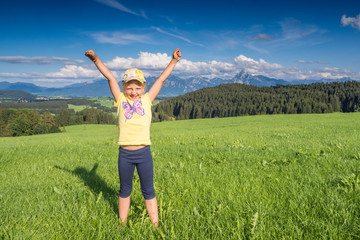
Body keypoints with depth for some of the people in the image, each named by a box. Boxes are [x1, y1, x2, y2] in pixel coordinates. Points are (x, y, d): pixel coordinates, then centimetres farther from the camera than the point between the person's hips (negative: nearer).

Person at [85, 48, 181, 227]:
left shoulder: (147, 100, 6)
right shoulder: (121, 100, 5)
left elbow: (161, 79, 8)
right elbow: (110, 77, 2)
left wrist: (174, 61, 9)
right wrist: (95, 60, -1)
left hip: (144, 153, 0)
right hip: (125, 154, 1)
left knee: (148, 191, 12)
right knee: (124, 191, 18)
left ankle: (155, 225, 23)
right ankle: (122, 224, 34)